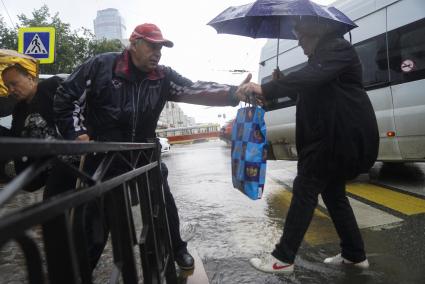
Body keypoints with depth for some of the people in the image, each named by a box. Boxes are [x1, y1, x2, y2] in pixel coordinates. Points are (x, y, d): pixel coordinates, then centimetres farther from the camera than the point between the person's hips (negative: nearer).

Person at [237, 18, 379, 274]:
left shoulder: (338, 48, -10)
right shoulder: (324, 55, 23)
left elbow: (311, 77, -28)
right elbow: (309, 90, 25)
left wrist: (266, 89, -34)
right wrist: (278, 88, 9)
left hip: (342, 135, -11)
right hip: (340, 136, 11)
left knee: (305, 189, -9)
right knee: (333, 192, 14)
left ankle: (283, 258, -1)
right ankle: (355, 254, 24)